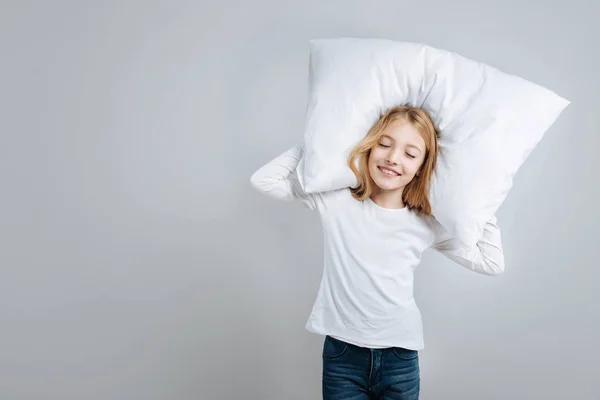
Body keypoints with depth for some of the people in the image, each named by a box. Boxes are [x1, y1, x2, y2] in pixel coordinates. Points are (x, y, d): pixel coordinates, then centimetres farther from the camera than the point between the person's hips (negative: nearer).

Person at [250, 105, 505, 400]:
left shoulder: (427, 224, -1)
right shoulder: (334, 198, -5)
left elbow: (492, 263, 5)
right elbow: (263, 180, -3)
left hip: (400, 357, 2)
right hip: (342, 353, -1)